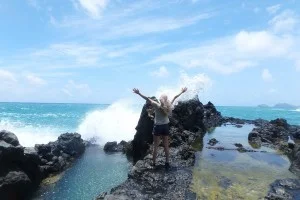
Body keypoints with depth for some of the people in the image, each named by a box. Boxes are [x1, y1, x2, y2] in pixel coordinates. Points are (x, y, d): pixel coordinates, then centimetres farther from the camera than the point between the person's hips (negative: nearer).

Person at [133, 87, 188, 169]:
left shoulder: (157, 105, -16)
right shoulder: (169, 106, -5)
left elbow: (147, 99, -18)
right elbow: (174, 98, 8)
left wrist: (139, 93, -18)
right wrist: (182, 92, 20)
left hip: (157, 127, -3)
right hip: (166, 127, 3)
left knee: (155, 146, 7)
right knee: (166, 146, 14)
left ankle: (154, 163, 14)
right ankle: (167, 162, 21)